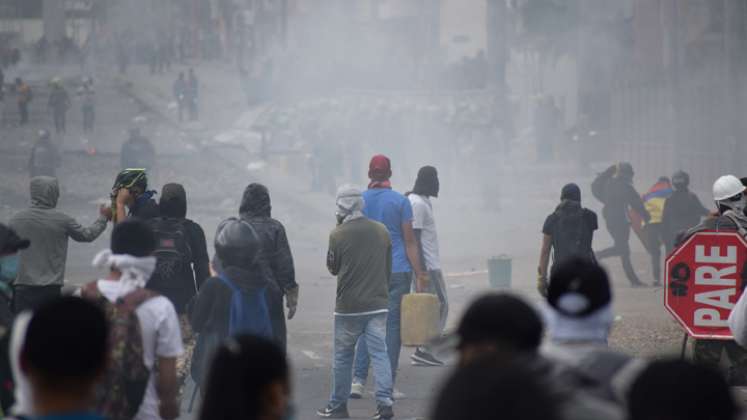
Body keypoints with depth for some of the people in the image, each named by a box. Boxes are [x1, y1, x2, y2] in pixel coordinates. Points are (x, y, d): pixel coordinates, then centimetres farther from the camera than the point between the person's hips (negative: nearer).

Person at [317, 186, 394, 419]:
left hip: (348, 306, -3)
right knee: (379, 352, 2)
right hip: (378, 304, 3)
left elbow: (333, 268, 4)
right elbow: (388, 268, 10)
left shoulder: (338, 234, -10)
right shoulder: (382, 231, 3)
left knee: (343, 356, 9)